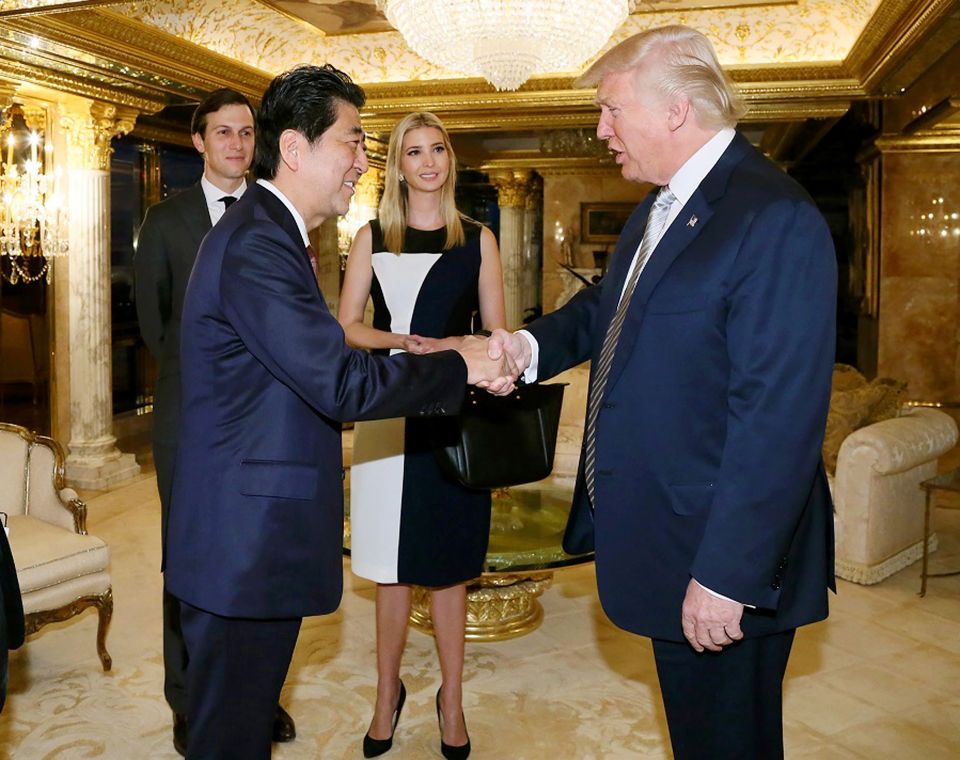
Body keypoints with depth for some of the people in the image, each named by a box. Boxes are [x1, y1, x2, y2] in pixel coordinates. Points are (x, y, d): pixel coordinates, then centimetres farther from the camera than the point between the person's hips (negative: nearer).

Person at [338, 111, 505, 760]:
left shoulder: (478, 239, 7)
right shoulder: (373, 238, 8)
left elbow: (498, 333, 6)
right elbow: (346, 325, 3)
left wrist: (453, 348, -14)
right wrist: (401, 342, -14)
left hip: (455, 415, 0)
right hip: (389, 414, 1)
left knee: (448, 563, 8)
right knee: (393, 566, 8)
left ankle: (452, 699, 24)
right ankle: (388, 692, 27)